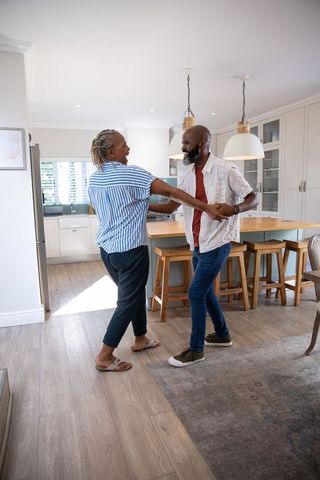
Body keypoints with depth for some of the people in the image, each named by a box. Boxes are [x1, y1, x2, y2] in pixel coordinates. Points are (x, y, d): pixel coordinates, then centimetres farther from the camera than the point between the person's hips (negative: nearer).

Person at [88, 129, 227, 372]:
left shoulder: (94, 179, 7)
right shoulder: (131, 173, -15)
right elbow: (171, 191, -16)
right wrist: (207, 207, -12)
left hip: (107, 249, 8)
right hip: (130, 250, -8)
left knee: (135, 293, 22)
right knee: (128, 301, 4)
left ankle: (141, 339, 38)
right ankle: (104, 357, 13)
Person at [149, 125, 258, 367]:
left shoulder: (226, 170, -13)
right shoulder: (188, 175, 6)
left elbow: (253, 199, -9)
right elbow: (171, 206, 8)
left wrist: (233, 208, -30)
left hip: (218, 242, -7)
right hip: (198, 244, 8)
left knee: (196, 292, -6)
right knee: (206, 291, 16)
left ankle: (196, 349, 11)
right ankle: (222, 335, 37)